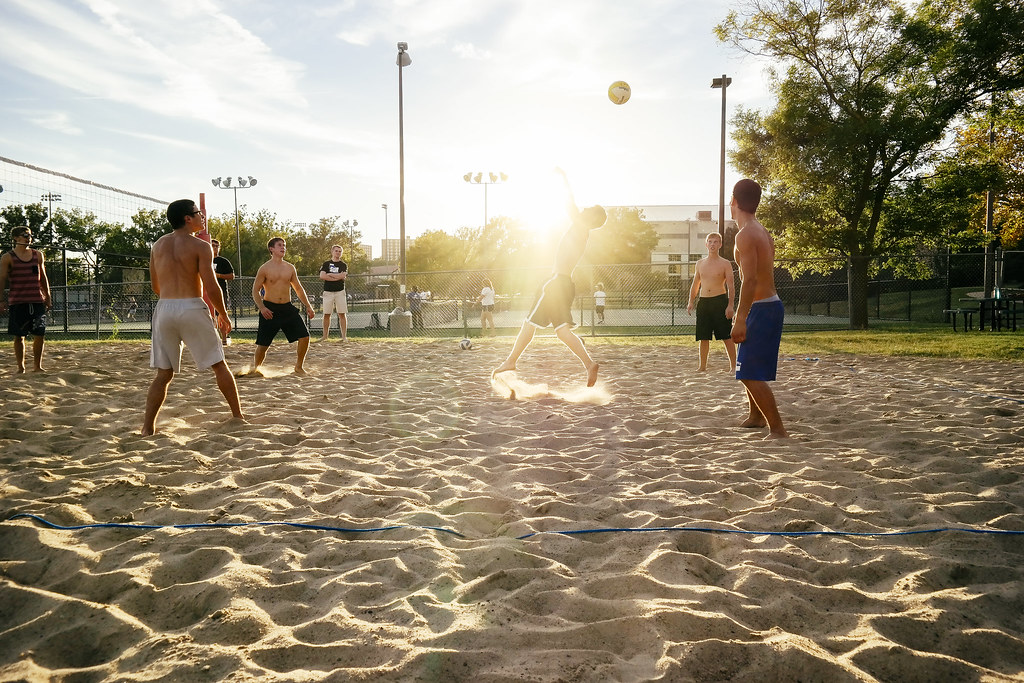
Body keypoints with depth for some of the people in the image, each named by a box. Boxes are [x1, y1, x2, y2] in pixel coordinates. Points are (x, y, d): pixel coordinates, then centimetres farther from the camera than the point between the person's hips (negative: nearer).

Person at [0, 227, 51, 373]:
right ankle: (20, 367, 12)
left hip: (37, 301, 3)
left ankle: (37, 366, 11)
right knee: (19, 336, 2)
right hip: (17, 302, -3)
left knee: (40, 334, -1)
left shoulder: (38, 255, 11)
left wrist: (47, 298, 15)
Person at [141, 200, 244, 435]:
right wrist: (223, 314, 3)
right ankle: (238, 417, 14)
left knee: (163, 373, 10)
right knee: (219, 365, 9)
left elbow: (155, 286, 17)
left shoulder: (158, 245, 12)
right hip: (192, 308, -4)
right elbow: (211, 287, -11)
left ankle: (147, 428, 5)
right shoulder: (200, 246, -5)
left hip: (164, 309, 5)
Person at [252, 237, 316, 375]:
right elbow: (255, 290, -3)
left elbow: (298, 288, 17)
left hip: (287, 308, 4)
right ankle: (256, 367, 25)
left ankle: (298, 367, 9)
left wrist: (308, 306, 11)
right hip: (270, 309, -4)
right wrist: (262, 308, -17)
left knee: (304, 336, -8)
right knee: (263, 344, -1)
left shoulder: (290, 268, 9)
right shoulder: (265, 268, -3)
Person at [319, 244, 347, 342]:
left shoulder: (343, 265, 9)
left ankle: (344, 336, -4)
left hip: (340, 292, -1)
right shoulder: (326, 264, 11)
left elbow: (343, 276, -9)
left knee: (342, 314, -5)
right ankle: (325, 336, 9)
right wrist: (338, 277, -9)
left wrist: (329, 274, -4)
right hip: (328, 292, 1)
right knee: (326, 314, 2)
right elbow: (322, 276, -5)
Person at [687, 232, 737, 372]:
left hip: (720, 300, -4)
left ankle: (733, 365, 3)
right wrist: (691, 302, 9)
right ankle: (703, 366, 16)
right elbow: (695, 284, 19)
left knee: (727, 336, -3)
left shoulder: (725, 264, 1)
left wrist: (730, 305, -12)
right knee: (703, 337, 6)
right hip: (703, 302, 4)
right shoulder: (700, 263, 12)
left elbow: (730, 286, -3)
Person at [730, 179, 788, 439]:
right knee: (746, 367, 24)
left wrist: (740, 319, -25)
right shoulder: (762, 232, 13)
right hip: (768, 304, 10)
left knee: (751, 374, -10)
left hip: (762, 309, -10)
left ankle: (778, 430, -7)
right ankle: (756, 416, 39)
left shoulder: (745, 235, -17)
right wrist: (743, 314, 25)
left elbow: (750, 280, -25)